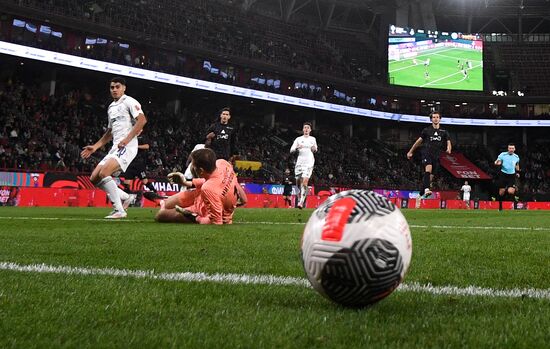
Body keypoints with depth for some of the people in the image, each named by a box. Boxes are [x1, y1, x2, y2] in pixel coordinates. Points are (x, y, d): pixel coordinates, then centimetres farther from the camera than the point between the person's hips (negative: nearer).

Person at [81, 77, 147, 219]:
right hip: (115, 147, 9)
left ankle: (119, 210, -20)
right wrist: (95, 147, 23)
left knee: (103, 173, -25)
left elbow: (142, 120, -17)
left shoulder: (129, 102, -2)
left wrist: (126, 140, -21)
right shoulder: (111, 107, 23)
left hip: (127, 147, -9)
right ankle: (126, 197, 13)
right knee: (94, 178, 3)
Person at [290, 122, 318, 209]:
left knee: (305, 181, -16)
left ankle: (301, 202, -21)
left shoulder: (312, 139, 13)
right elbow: (291, 150, 4)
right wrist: (297, 148, -17)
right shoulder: (298, 139, 9)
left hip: (309, 162, -1)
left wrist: (314, 149, 1)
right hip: (299, 162, 1)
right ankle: (299, 198, 26)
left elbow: (315, 150, 25)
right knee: (298, 182, 3)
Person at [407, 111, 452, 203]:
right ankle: (426, 189, -44)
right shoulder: (426, 130, 7)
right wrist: (411, 152, 20)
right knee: (428, 169, -29)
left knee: (431, 176, 2)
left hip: (436, 156, 3)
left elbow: (448, 142, 8)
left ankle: (422, 194, 15)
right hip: (427, 153, -3)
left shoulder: (443, 132, 12)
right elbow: (419, 141, 17)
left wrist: (448, 149, -17)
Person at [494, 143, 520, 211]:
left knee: (510, 191, -17)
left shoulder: (516, 157, 5)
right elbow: (496, 162, -4)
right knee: (501, 192, 1)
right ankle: (500, 206, 19)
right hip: (503, 174, -1)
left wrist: (517, 172, 16)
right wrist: (497, 162, -26)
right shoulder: (503, 154, -4)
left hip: (512, 175, 1)